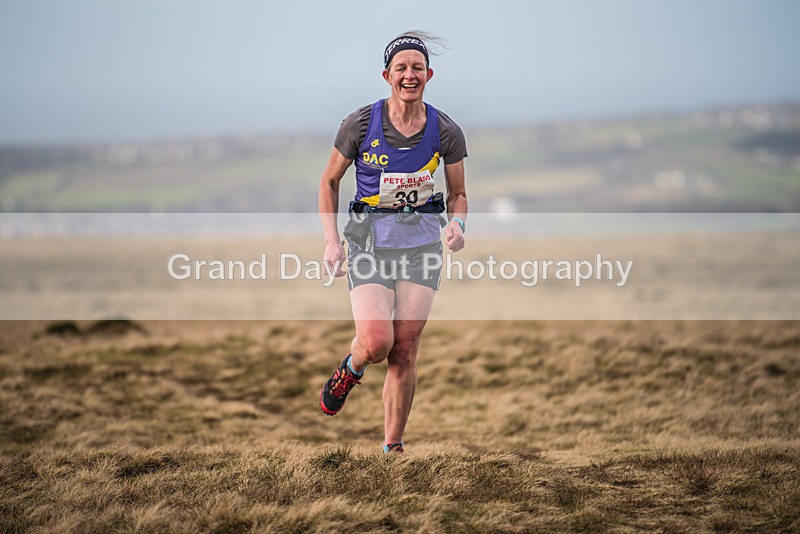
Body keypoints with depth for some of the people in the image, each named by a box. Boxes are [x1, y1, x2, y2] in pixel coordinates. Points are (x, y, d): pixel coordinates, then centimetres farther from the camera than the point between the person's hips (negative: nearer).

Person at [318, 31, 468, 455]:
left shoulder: (446, 132, -4)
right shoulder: (361, 123, -8)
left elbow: (458, 194, 9)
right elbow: (329, 182, 4)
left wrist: (457, 223, -13)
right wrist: (331, 241, -5)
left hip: (421, 242, 1)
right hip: (369, 241, -1)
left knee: (405, 351, -2)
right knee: (376, 342, -18)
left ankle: (392, 447, 11)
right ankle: (350, 370, 20)